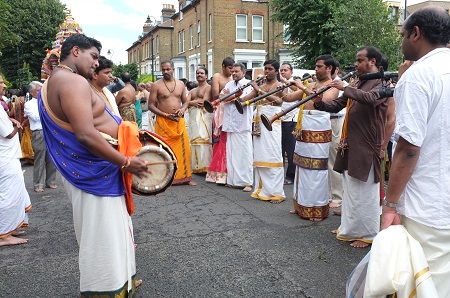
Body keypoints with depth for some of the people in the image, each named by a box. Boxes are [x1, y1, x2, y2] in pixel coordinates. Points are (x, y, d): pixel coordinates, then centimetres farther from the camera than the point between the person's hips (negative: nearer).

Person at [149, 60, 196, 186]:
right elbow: (151, 105, -3)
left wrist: (182, 109, -5)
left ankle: (185, 176, 15)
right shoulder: (156, 85, -2)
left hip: (179, 121, 4)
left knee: (184, 148, 3)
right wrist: (166, 115, -14)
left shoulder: (180, 84, 10)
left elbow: (185, 101, 17)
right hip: (163, 122, -3)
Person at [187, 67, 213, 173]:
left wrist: (192, 102, 2)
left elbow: (204, 102, -12)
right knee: (193, 140, 5)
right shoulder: (192, 91, 23)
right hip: (193, 117, 7)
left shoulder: (208, 88, 0)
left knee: (203, 140, -11)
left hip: (204, 117, -7)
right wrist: (194, 102, -10)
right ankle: (195, 166, 11)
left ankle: (204, 166, -7)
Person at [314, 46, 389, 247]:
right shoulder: (357, 84, 18)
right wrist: (320, 103, -2)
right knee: (351, 189, 16)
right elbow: (337, 106, 17)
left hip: (366, 146, -8)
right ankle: (350, 228, 28)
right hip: (350, 144, 8)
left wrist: (345, 88, -21)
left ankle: (368, 234, 13)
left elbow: (371, 99, -29)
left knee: (365, 191, 0)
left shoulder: (381, 82, -7)